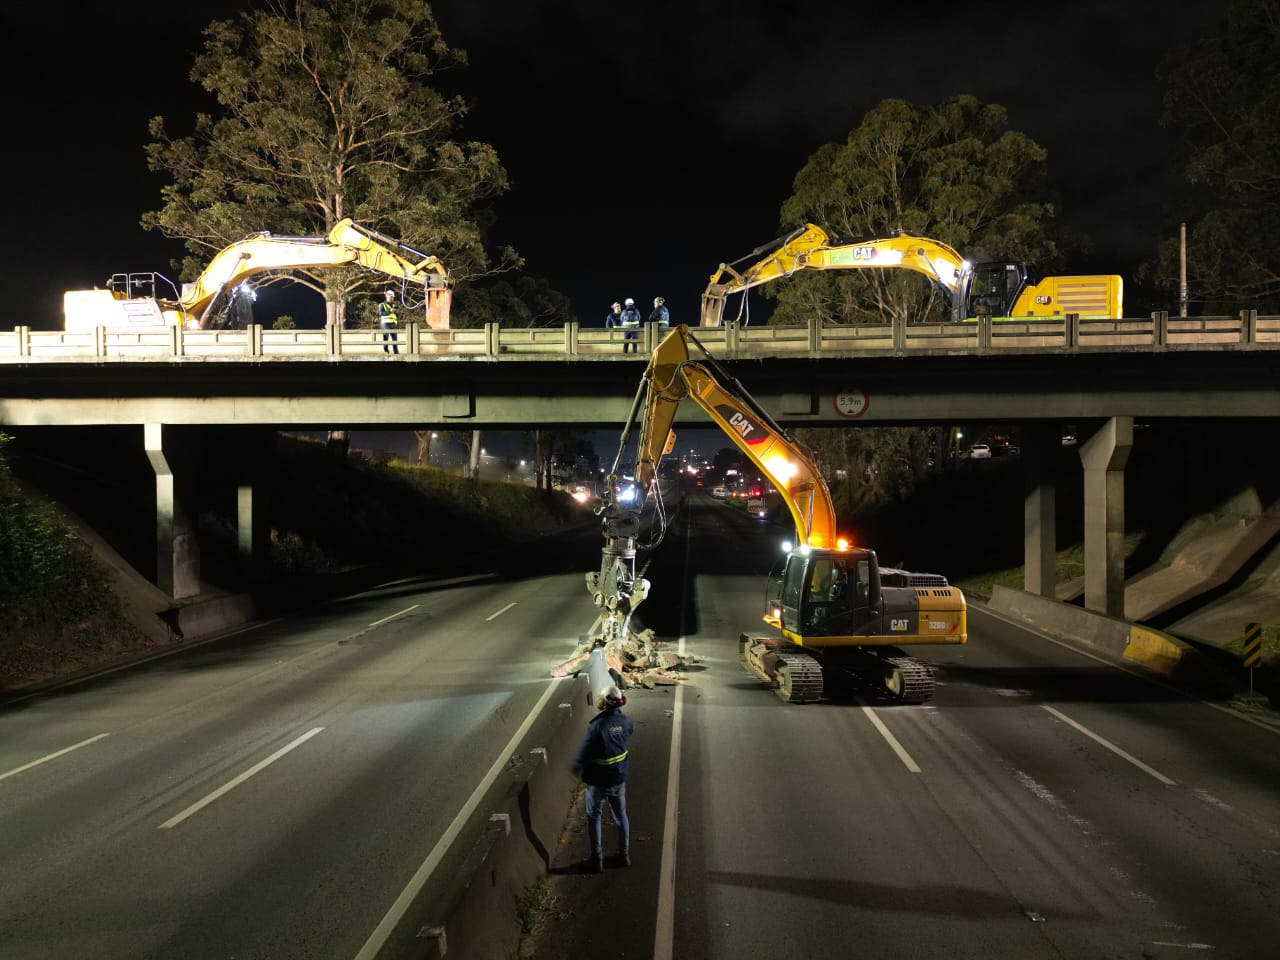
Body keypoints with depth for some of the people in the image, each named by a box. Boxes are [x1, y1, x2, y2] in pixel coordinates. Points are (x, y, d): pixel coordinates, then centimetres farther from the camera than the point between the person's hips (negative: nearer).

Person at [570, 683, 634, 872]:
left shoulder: (597, 726, -29)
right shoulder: (625, 721, -11)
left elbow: (584, 753, -21)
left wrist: (577, 770, -3)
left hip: (598, 782, -5)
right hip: (619, 779, 5)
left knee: (594, 818, 14)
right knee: (621, 816, 21)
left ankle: (597, 859, 22)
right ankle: (625, 854, 34)